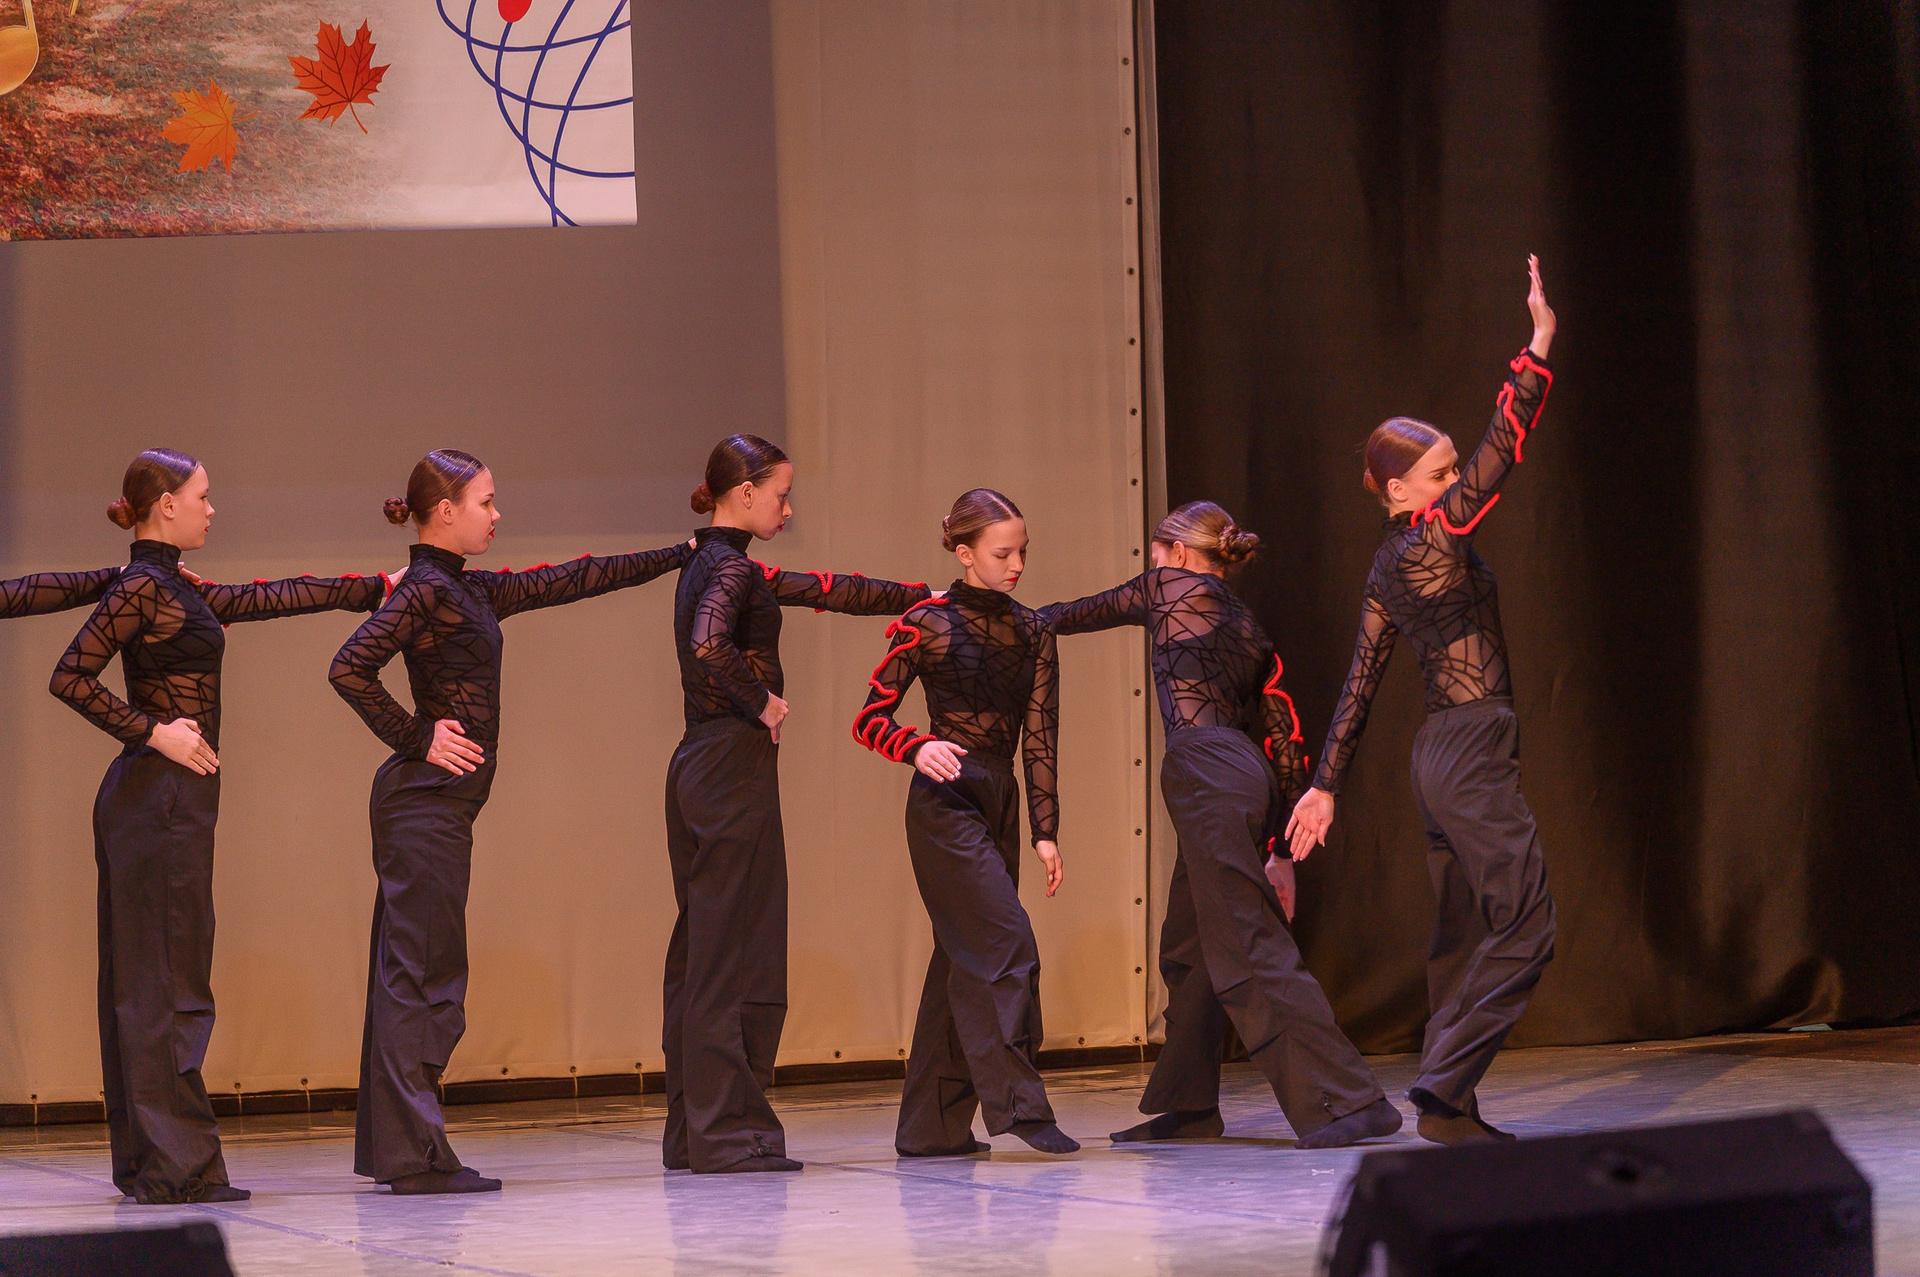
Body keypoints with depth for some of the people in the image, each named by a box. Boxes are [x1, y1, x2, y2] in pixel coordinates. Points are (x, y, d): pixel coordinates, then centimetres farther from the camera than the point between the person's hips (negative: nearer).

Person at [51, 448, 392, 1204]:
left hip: (163, 803, 10)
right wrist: (154, 733, -16)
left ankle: (145, 1164, 12)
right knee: (168, 979, -9)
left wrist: (375, 589, 30)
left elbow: (272, 599, 25)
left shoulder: (174, 591, 16)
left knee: (143, 979, 9)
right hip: (161, 796, -10)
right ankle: (174, 1165, -10)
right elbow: (69, 678, -17)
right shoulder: (140, 589, -11)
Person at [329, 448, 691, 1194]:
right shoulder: (424, 590, -11)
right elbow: (350, 668, -21)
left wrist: (675, 557, 28)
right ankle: (416, 1155, -10)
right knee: (423, 973, -10)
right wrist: (416, 739, -15)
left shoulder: (472, 591, 16)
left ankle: (388, 1148, 12)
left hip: (438, 803, 9)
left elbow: (568, 582, 24)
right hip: (426, 799, -9)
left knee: (409, 974, 9)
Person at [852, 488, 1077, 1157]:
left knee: (965, 960, 7)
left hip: (999, 801, 6)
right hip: (945, 801, -6)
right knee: (1006, 943, -16)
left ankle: (932, 1127, 11)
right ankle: (1020, 1104, -15)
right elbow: (869, 718, -5)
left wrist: (1045, 831, 2)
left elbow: (1040, 737, 9)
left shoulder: (1032, 632, 11)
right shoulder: (928, 623, -4)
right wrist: (918, 748, -25)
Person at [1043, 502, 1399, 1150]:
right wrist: (1280, 852, 22)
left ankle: (1352, 1102, -21)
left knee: (1249, 951, -13)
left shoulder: (1170, 586, 7)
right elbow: (1284, 740, 21)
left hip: (1206, 773, -9)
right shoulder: (1250, 630, 24)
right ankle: (1187, 1106, 26)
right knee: (1187, 950, 19)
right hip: (1246, 777, 9)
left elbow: (1081, 613, 21)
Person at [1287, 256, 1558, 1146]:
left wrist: (1325, 784, 14)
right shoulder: (1433, 538, -12)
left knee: (1464, 934, 13)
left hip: (1440, 755, 10)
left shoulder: (1387, 569, 12)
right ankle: (1442, 1090, -14)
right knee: (1525, 928, -9)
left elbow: (1359, 685, 13)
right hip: (1474, 749, -9)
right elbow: (1501, 452, -20)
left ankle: (1448, 1103, 14)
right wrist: (1539, 346, -22)